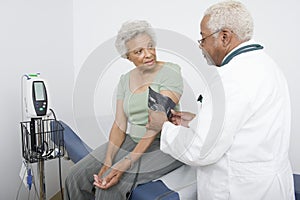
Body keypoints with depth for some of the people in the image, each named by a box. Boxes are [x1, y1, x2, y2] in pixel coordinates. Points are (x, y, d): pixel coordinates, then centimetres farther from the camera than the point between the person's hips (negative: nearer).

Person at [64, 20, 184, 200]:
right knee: (76, 178, -5)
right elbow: (119, 125, 2)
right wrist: (108, 161, -13)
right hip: (132, 141, 6)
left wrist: (126, 163, -27)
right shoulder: (125, 80, 7)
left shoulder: (170, 73, -11)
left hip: (163, 144, -5)